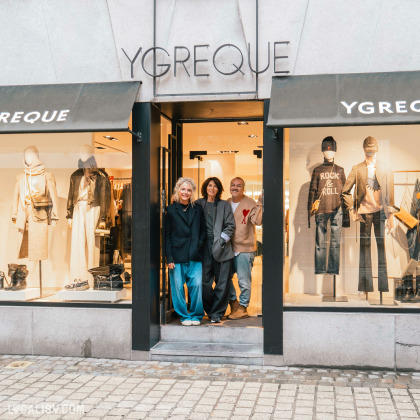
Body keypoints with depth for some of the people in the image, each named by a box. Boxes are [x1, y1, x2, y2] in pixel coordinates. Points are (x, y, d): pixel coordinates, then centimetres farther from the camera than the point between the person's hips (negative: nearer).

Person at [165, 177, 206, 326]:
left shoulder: (198, 209, 10)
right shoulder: (171, 210, 3)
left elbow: (203, 231, 15)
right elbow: (167, 235, 2)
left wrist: (199, 245, -2)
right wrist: (169, 257, -5)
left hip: (195, 256, 1)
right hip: (177, 255, -1)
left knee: (196, 284, -4)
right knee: (178, 286, 1)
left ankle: (196, 315, 13)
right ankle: (184, 316, 17)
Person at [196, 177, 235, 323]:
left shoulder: (225, 205, 9)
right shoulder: (198, 204, 12)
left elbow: (230, 226, 6)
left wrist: (221, 240, -6)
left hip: (222, 248, -1)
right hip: (205, 248, 1)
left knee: (222, 283, -1)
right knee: (204, 281, -1)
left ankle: (216, 312, 10)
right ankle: (209, 309, 17)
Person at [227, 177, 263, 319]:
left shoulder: (250, 204, -5)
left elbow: (258, 220, -20)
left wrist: (260, 204, -27)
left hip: (244, 249, -6)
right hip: (228, 248, 6)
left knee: (244, 281, -1)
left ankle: (242, 308, 12)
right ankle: (234, 303, 28)